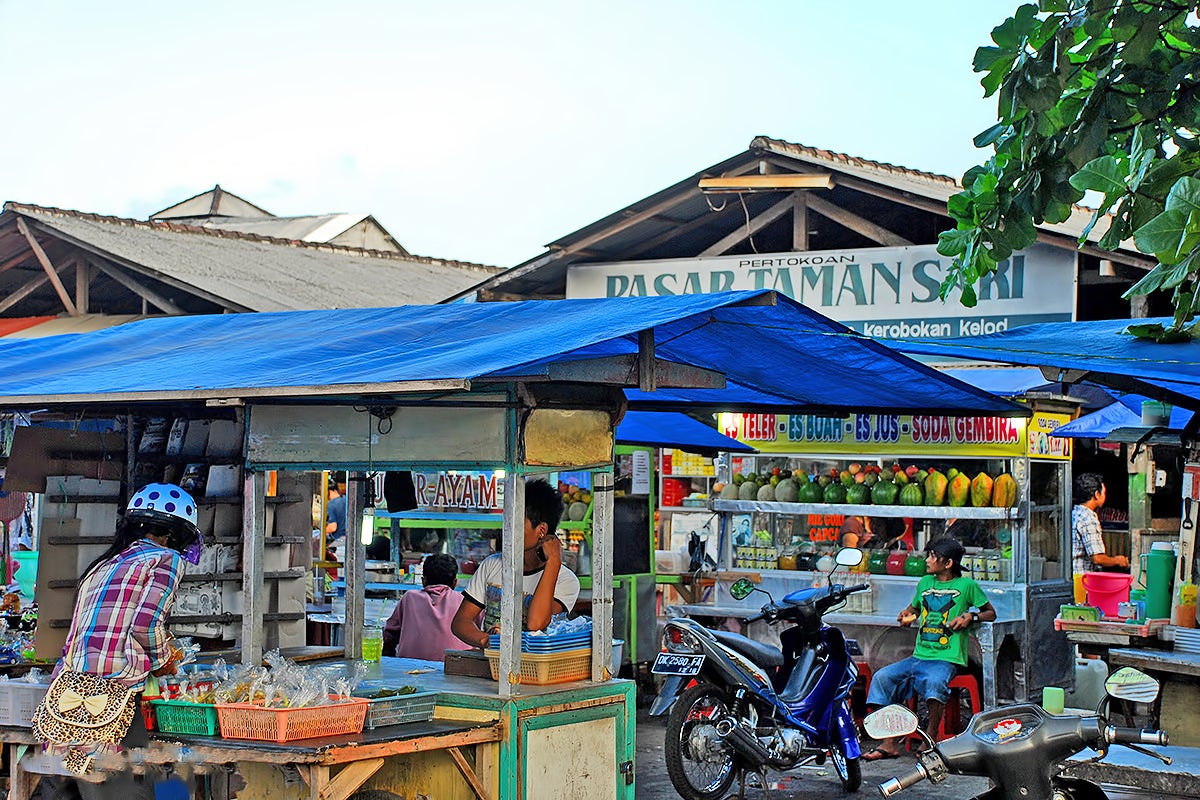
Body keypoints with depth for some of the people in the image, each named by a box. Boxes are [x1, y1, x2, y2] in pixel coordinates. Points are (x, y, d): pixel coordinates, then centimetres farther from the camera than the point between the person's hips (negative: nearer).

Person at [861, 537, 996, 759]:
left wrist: (971, 616, -8)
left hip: (946, 659, -6)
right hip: (919, 656, 6)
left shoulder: (967, 585, 3)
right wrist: (907, 615, 13)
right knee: (882, 677, -15)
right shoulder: (925, 583, 18)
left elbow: (991, 613, 10)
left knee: (935, 682, -38)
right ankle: (889, 742, -17)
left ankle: (931, 739, -23)